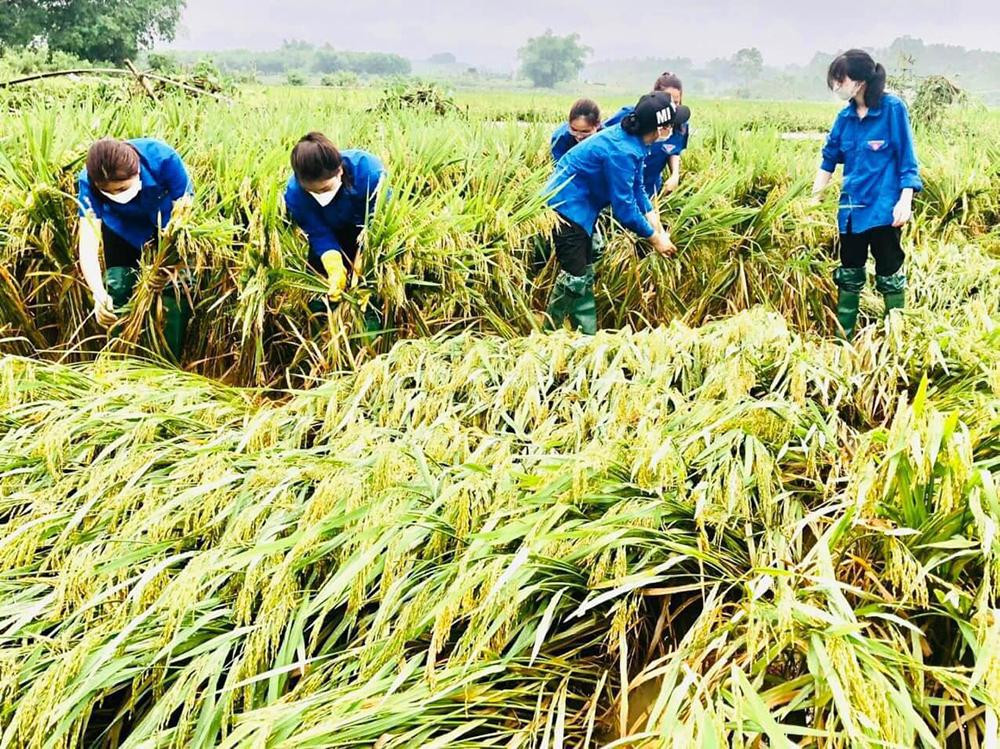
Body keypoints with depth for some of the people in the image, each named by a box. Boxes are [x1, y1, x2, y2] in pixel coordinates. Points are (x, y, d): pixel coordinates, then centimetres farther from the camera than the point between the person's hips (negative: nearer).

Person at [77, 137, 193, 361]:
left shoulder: (163, 159, -39)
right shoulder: (89, 182, -33)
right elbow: (88, 244, -38)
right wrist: (99, 294, -53)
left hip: (168, 223, -1)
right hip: (123, 227, 1)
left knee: (174, 292, -13)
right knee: (117, 290, -8)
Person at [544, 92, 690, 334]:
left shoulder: (631, 139, 0)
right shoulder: (621, 152, -29)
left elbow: (636, 189, 9)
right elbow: (623, 206, -23)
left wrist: (657, 227, 4)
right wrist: (655, 238, -12)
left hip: (581, 207, 10)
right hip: (567, 206, -10)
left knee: (585, 275, 14)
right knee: (574, 277, -7)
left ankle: (588, 336, 22)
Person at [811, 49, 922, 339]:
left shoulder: (892, 108, -10)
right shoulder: (846, 116, 5)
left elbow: (907, 158, -9)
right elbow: (829, 159, 13)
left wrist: (905, 201, -16)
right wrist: (814, 198, 12)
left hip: (883, 209, -5)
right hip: (851, 208, 6)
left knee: (890, 277, 4)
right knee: (849, 277, 12)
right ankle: (843, 338, 22)